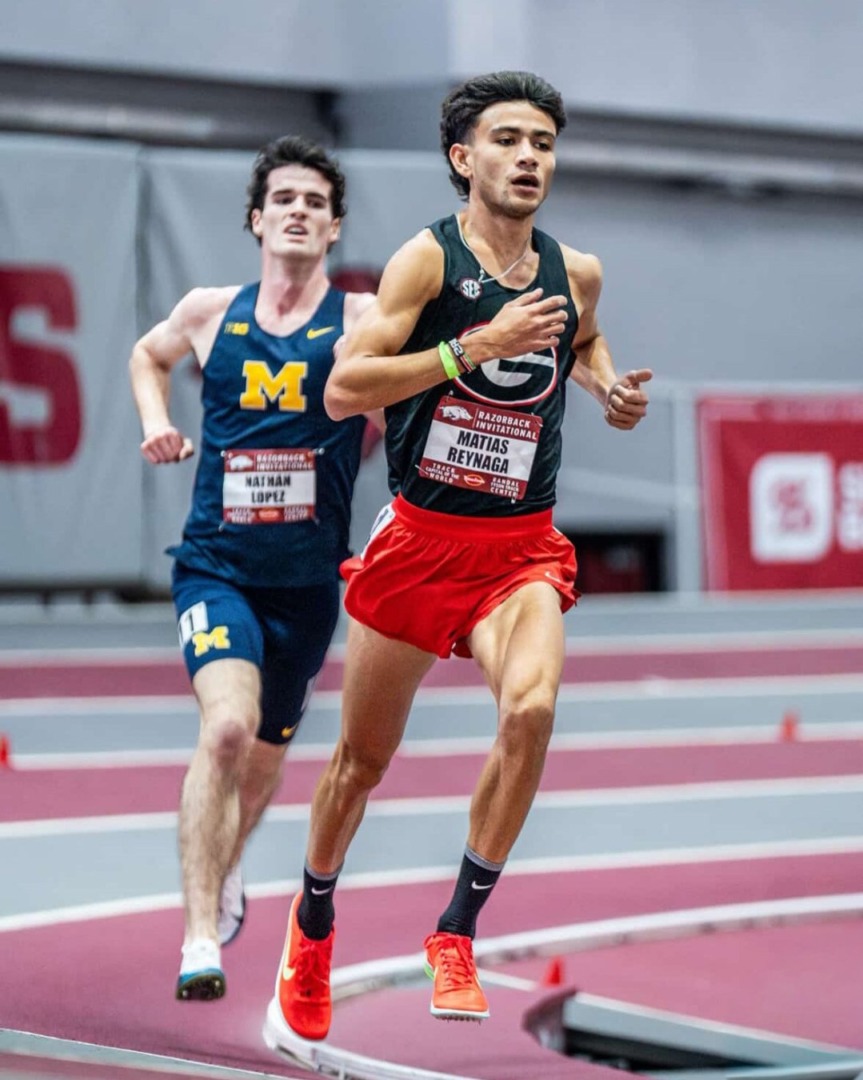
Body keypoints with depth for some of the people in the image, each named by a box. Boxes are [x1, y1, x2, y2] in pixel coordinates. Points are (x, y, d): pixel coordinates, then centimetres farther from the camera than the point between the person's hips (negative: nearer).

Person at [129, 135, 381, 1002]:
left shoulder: (363, 320, -3)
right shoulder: (210, 313, 4)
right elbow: (147, 355, 24)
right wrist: (154, 420, 7)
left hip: (308, 581, 1)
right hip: (216, 566, -1)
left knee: (264, 756, 18)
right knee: (227, 726, -25)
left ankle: (223, 871, 51)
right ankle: (200, 936, -22)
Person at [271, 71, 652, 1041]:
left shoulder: (576, 273, 5)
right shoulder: (428, 259, -10)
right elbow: (343, 389, -20)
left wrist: (608, 388, 7)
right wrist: (482, 343, -25)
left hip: (522, 548, 2)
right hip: (419, 539, -2)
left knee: (531, 708, -27)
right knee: (363, 758, 11)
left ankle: (457, 932, -13)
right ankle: (314, 920, 39)